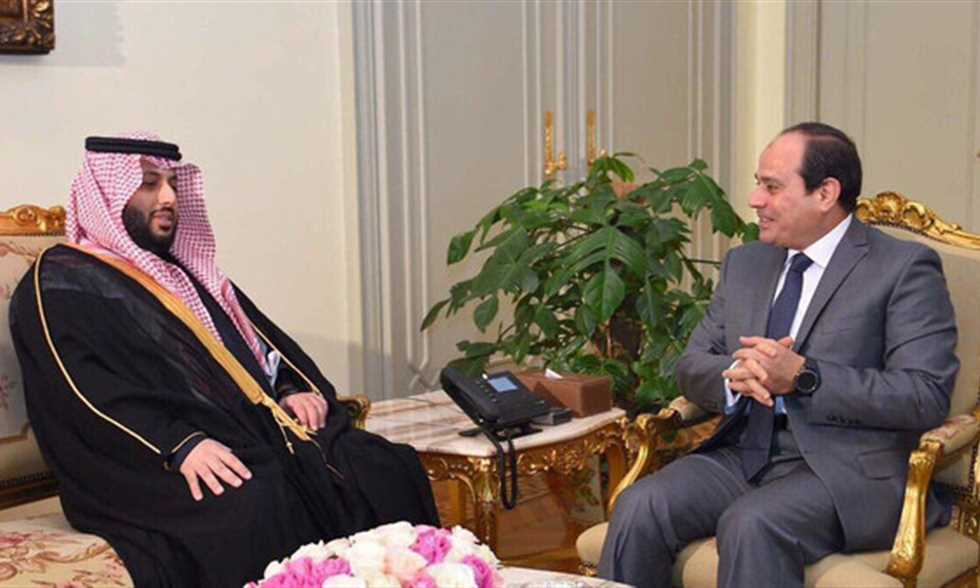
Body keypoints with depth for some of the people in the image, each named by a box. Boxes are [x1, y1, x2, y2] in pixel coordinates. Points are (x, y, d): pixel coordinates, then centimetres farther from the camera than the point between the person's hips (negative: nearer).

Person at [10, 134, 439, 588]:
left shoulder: (186, 270, 28)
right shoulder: (62, 283, 4)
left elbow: (260, 338, 24)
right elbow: (84, 392, -12)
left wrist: (295, 391, 2)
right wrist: (179, 445, -25)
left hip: (257, 430, 7)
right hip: (155, 464, -7)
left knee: (388, 469, -17)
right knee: (262, 503, -38)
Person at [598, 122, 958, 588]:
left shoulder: (903, 268, -3)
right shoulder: (745, 263, 16)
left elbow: (927, 396, -12)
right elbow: (691, 367, 14)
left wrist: (803, 377, -21)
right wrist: (736, 375, -10)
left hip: (845, 468, -5)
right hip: (744, 456, 5)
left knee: (750, 524, -33)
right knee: (639, 507, -21)